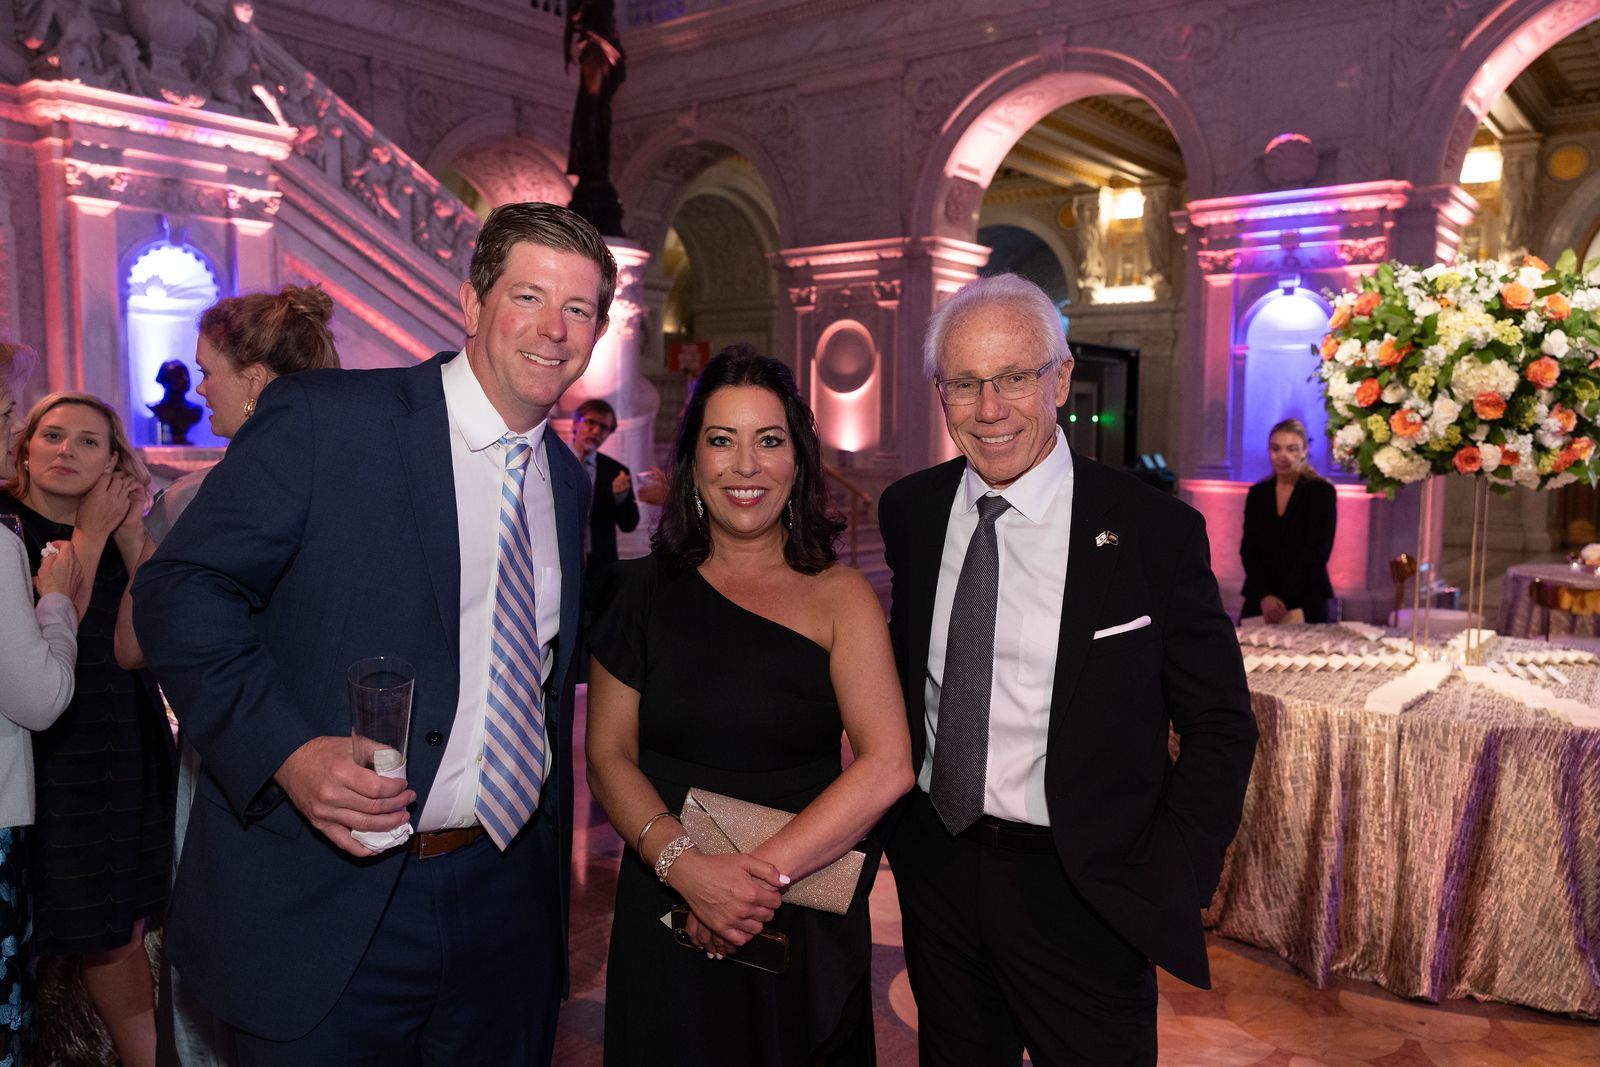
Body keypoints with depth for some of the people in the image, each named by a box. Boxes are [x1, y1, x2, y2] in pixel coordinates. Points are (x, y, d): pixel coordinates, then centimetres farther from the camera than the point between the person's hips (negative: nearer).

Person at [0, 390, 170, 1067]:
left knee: (125, 931, 11)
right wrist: (89, 537, -11)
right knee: (107, 940, 3)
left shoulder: (123, 533, 10)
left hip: (130, 753, 5)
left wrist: (131, 539, -7)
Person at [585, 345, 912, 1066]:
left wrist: (764, 872, -19)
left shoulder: (839, 596, -6)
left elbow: (887, 766, -14)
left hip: (809, 925, 0)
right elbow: (607, 756, -4)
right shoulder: (643, 593, -1)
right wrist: (686, 866, -19)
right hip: (666, 920, 1)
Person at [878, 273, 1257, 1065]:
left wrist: (1162, 890, -12)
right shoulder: (909, 511, -1)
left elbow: (1220, 728, -7)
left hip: (1081, 893, -4)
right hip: (934, 872, 4)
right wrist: (891, 821, 7)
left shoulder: (1154, 530, -13)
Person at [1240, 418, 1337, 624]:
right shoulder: (1257, 494, 8)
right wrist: (1264, 596, -12)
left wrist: (1284, 600, -16)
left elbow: (1317, 551, -9)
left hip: (1306, 604, -3)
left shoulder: (1321, 491, -2)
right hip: (1259, 603, 3)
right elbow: (1248, 549, 3)